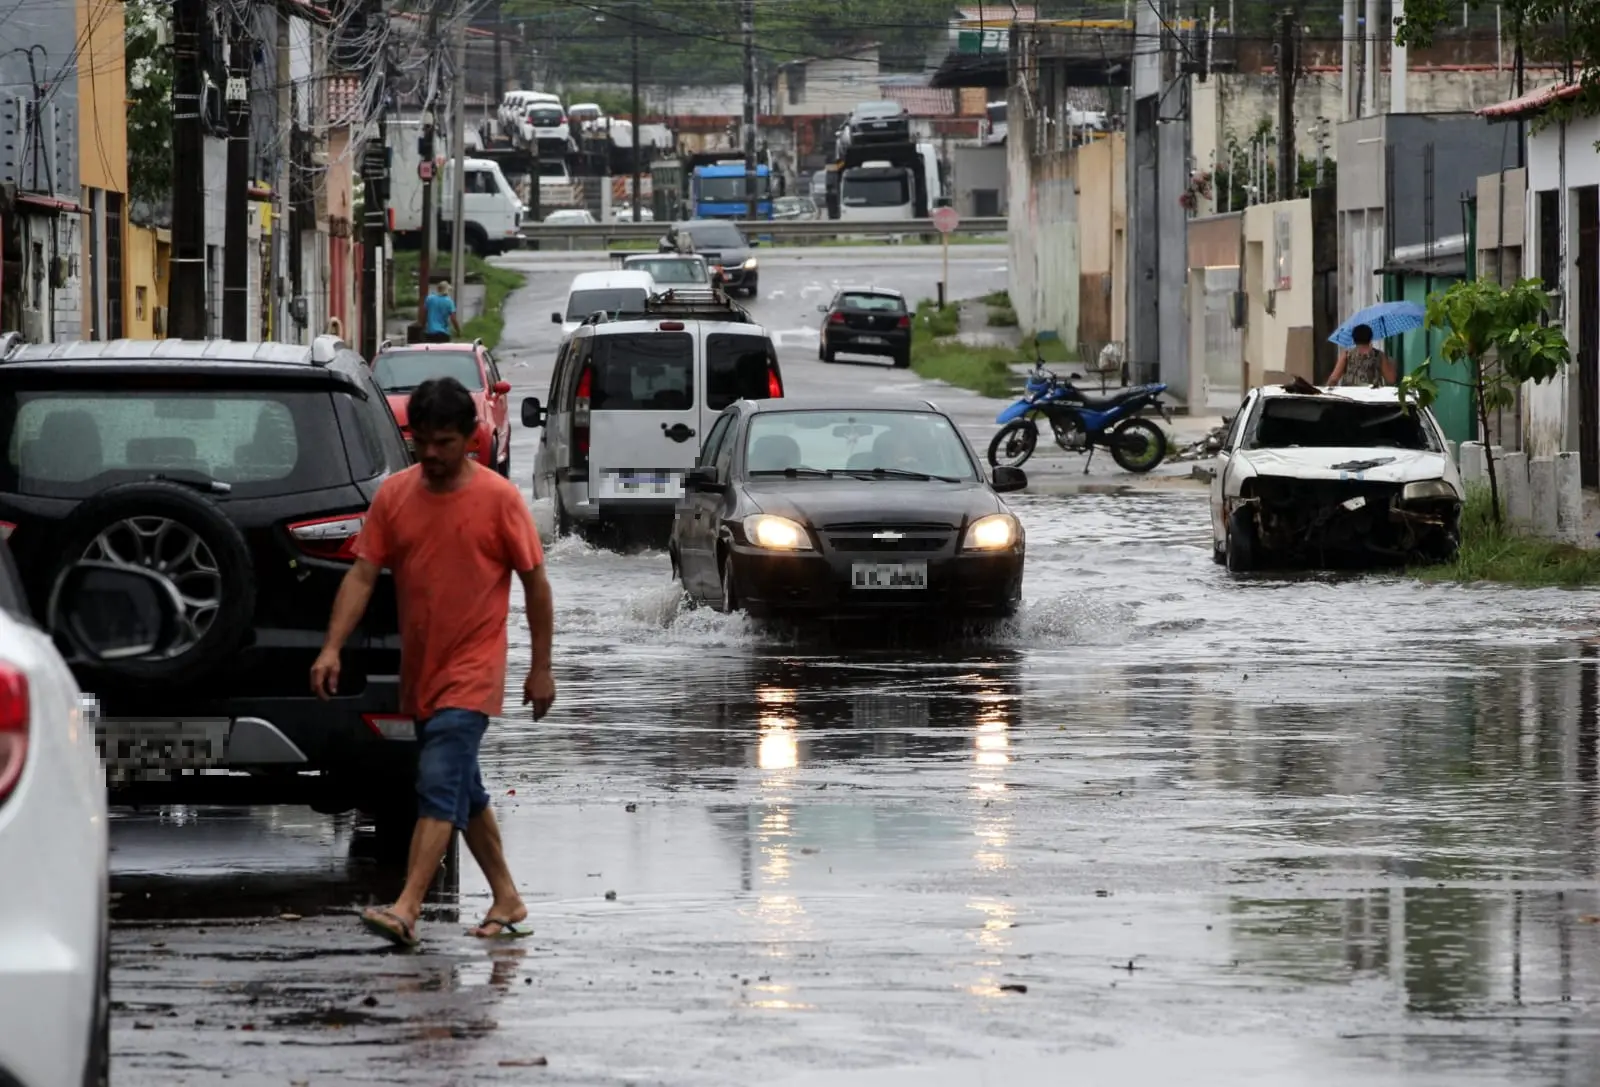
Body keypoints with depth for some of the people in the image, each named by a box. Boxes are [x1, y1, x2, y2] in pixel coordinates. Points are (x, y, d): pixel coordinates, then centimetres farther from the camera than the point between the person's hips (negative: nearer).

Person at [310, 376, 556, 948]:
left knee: (440, 784, -16)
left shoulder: (498, 498, -9)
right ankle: (507, 898, 28)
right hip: (419, 671, 6)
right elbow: (363, 574, 0)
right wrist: (333, 647, -12)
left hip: (471, 672, -6)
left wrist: (541, 668, -3)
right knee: (463, 790, 15)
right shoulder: (394, 493, 2)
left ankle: (406, 910, -24)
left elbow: (535, 581, -3)